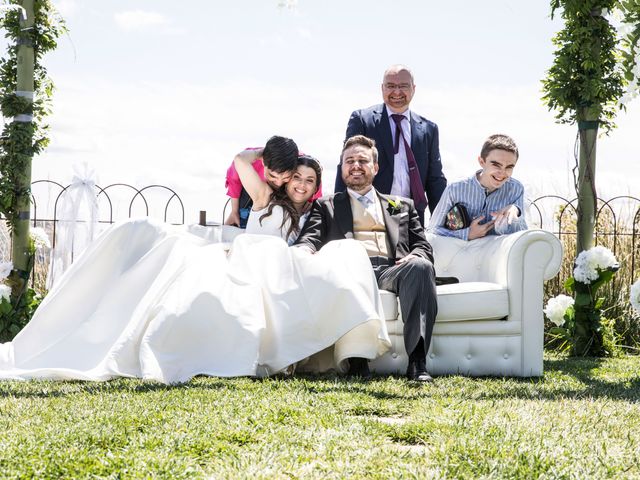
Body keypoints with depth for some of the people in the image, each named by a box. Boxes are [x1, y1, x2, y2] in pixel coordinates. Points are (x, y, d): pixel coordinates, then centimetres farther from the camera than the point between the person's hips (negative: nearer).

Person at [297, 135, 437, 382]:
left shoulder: (402, 206, 33)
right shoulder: (326, 206, 29)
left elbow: (424, 248, 23)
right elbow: (308, 240, 12)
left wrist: (414, 258, -4)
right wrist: (305, 253, -14)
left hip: (391, 270, 2)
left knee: (421, 265, -34)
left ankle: (417, 361, -44)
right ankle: (355, 356, -43)